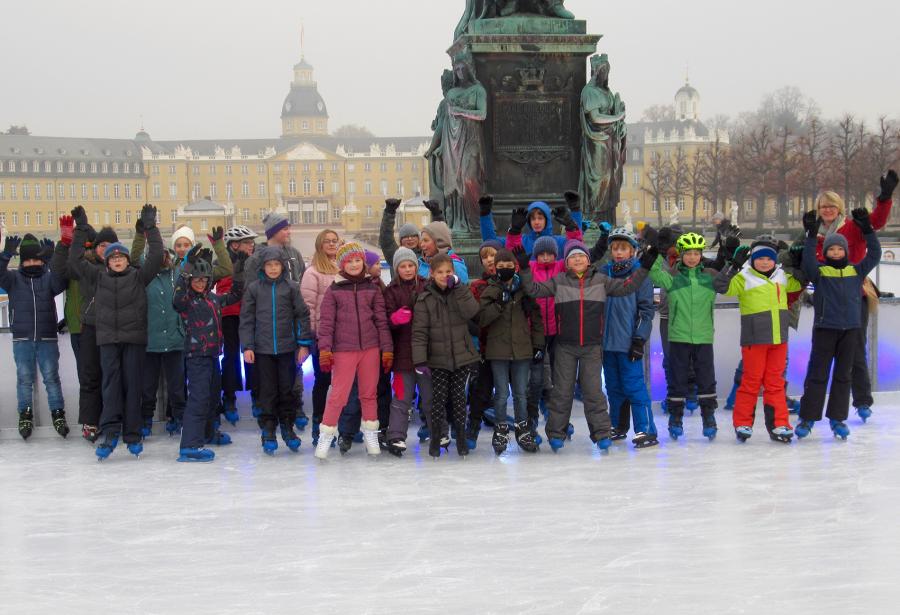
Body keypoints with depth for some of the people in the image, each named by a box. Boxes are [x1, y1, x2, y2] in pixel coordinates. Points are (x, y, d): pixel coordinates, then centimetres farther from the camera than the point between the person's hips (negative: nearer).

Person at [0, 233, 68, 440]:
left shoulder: (49, 277, 3)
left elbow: (60, 282, -18)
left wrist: (54, 258, -32)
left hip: (47, 339, 0)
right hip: (22, 339, 1)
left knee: (51, 378, 3)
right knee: (24, 378, 5)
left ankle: (58, 415, 9)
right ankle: (25, 416, 14)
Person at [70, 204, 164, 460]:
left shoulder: (139, 277, 6)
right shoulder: (98, 278, 11)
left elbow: (156, 256, -4)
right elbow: (75, 259, 7)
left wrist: (150, 227, -4)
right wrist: (81, 230, 3)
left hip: (135, 339, -1)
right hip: (108, 340, 1)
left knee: (132, 386, 1)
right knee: (111, 384, -9)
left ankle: (132, 436, 5)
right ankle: (110, 432, -17)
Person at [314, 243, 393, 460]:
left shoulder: (373, 288, 7)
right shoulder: (334, 290, 2)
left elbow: (381, 320, 7)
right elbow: (326, 321, -1)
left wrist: (387, 349, 3)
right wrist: (325, 349, -9)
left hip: (370, 348, 2)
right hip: (344, 349, -2)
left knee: (369, 393, 10)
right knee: (338, 394, -5)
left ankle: (371, 434, 22)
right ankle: (325, 437, 5)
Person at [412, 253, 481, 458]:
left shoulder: (461, 291, 4)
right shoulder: (425, 298, -3)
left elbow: (471, 312, -16)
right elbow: (419, 331, -7)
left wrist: (458, 287, -18)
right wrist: (420, 360, -15)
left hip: (462, 356, 1)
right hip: (438, 358, -1)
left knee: (459, 396, 7)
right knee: (439, 397, 1)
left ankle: (461, 436, 17)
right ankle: (435, 438, 13)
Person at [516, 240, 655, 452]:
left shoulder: (601, 280, 4)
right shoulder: (558, 281, 2)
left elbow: (626, 286, 3)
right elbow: (534, 289, 1)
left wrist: (644, 267, -4)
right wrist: (525, 268, -10)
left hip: (592, 346, 0)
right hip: (565, 346, 0)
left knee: (593, 389, 1)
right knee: (562, 390, 5)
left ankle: (601, 432, 8)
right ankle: (556, 433, 14)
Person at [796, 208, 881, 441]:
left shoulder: (856, 271, 10)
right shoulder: (820, 272, 1)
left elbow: (874, 255, 4)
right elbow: (808, 261, -17)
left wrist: (867, 230, -3)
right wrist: (811, 235, -22)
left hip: (850, 329, 3)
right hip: (824, 328, -3)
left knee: (843, 375, 7)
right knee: (817, 374, -1)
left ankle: (837, 418, 14)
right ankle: (807, 417, 4)